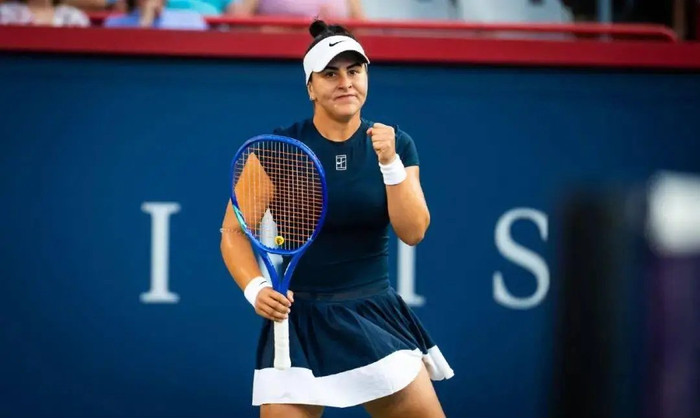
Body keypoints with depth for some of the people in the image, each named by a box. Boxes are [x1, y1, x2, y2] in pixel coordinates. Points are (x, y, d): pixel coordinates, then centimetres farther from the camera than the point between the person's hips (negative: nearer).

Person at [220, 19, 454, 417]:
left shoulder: (396, 144, 1)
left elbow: (413, 231, -7)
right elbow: (234, 231, -3)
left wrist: (390, 162, -20)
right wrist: (256, 288, -19)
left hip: (376, 316, 2)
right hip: (298, 319, -2)